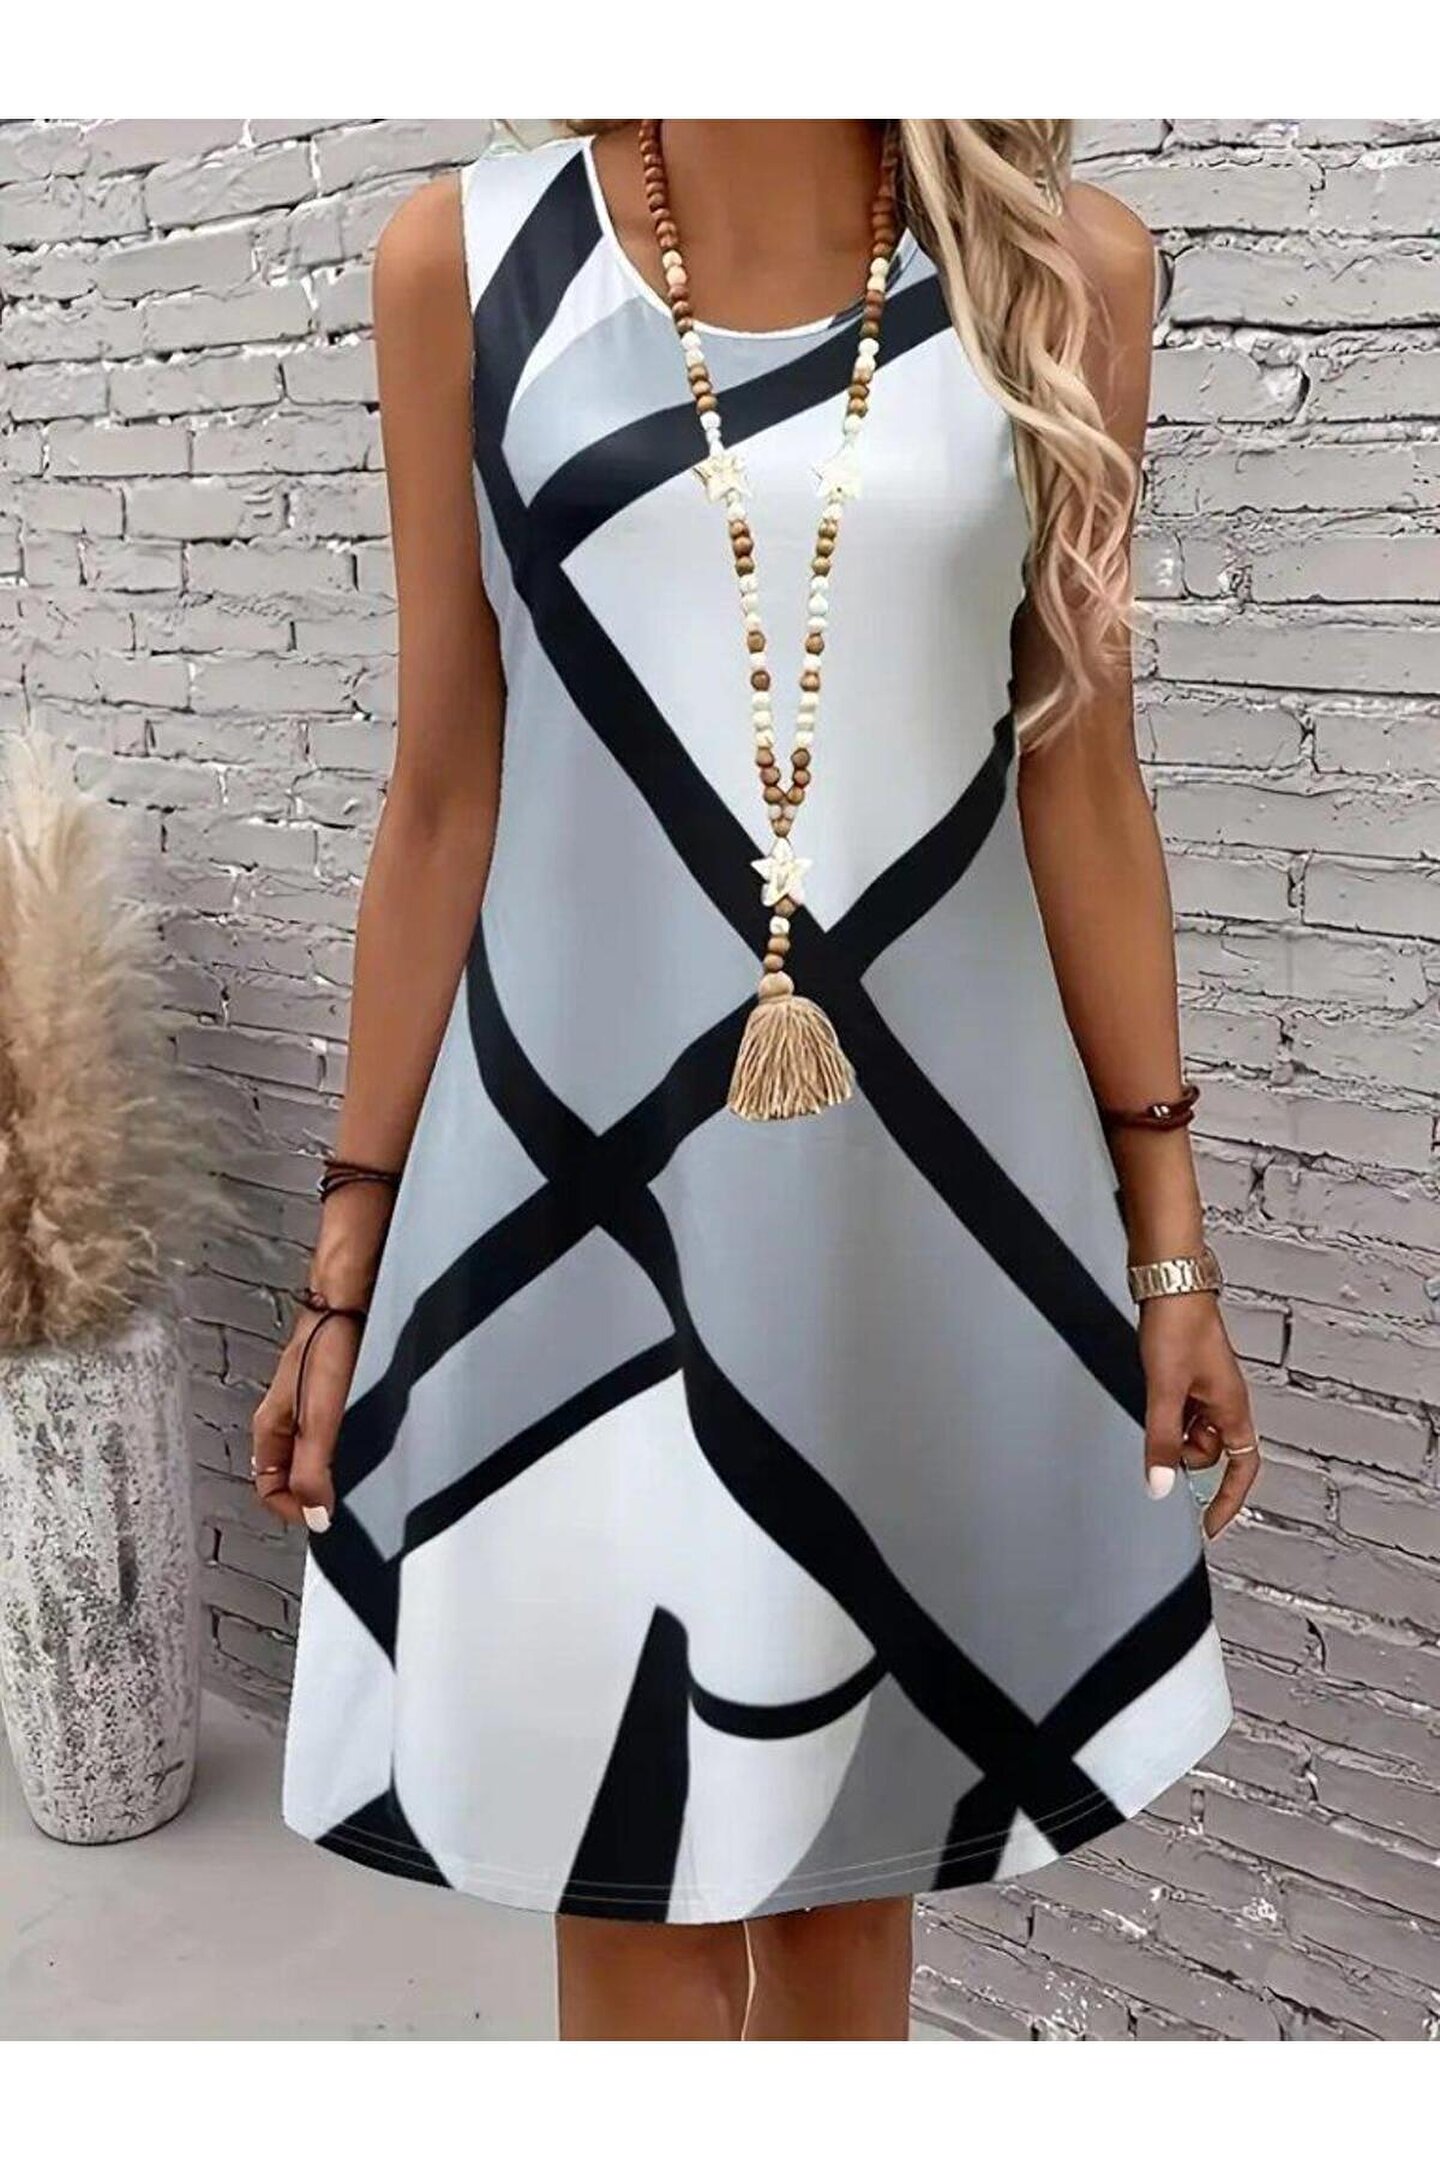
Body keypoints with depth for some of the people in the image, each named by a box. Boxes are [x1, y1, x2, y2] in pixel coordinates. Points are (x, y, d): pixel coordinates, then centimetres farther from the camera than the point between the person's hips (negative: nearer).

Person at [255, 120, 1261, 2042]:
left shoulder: (1062, 270, 3)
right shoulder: (467, 264, 0)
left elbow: (1081, 784, 4)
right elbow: (443, 798, 2)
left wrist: (1170, 1233, 4)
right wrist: (351, 1247, 3)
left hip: (937, 1168, 1)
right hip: (579, 1164, -1)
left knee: (854, 1856, 16)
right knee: (634, 1889, 10)